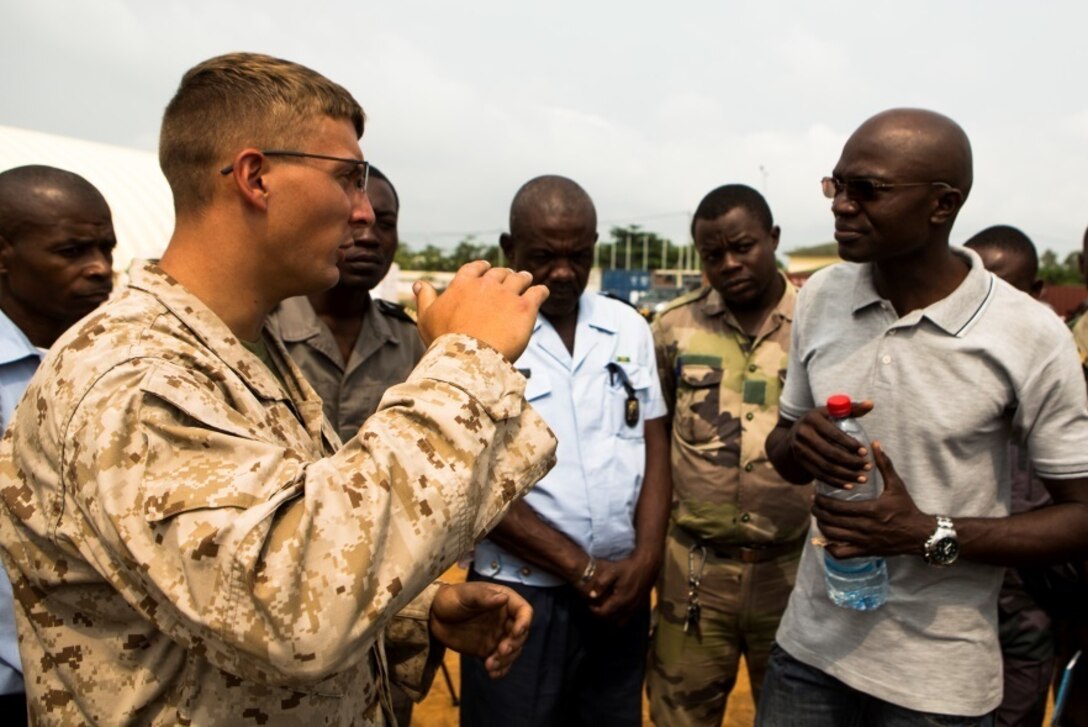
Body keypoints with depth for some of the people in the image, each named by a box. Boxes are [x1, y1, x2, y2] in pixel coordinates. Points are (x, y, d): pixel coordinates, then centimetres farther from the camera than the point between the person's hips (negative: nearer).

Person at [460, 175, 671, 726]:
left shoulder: (628, 328, 5)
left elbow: (654, 446, 7)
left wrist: (646, 558, -6)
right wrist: (583, 569, -11)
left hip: (622, 590, 4)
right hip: (520, 596, -4)